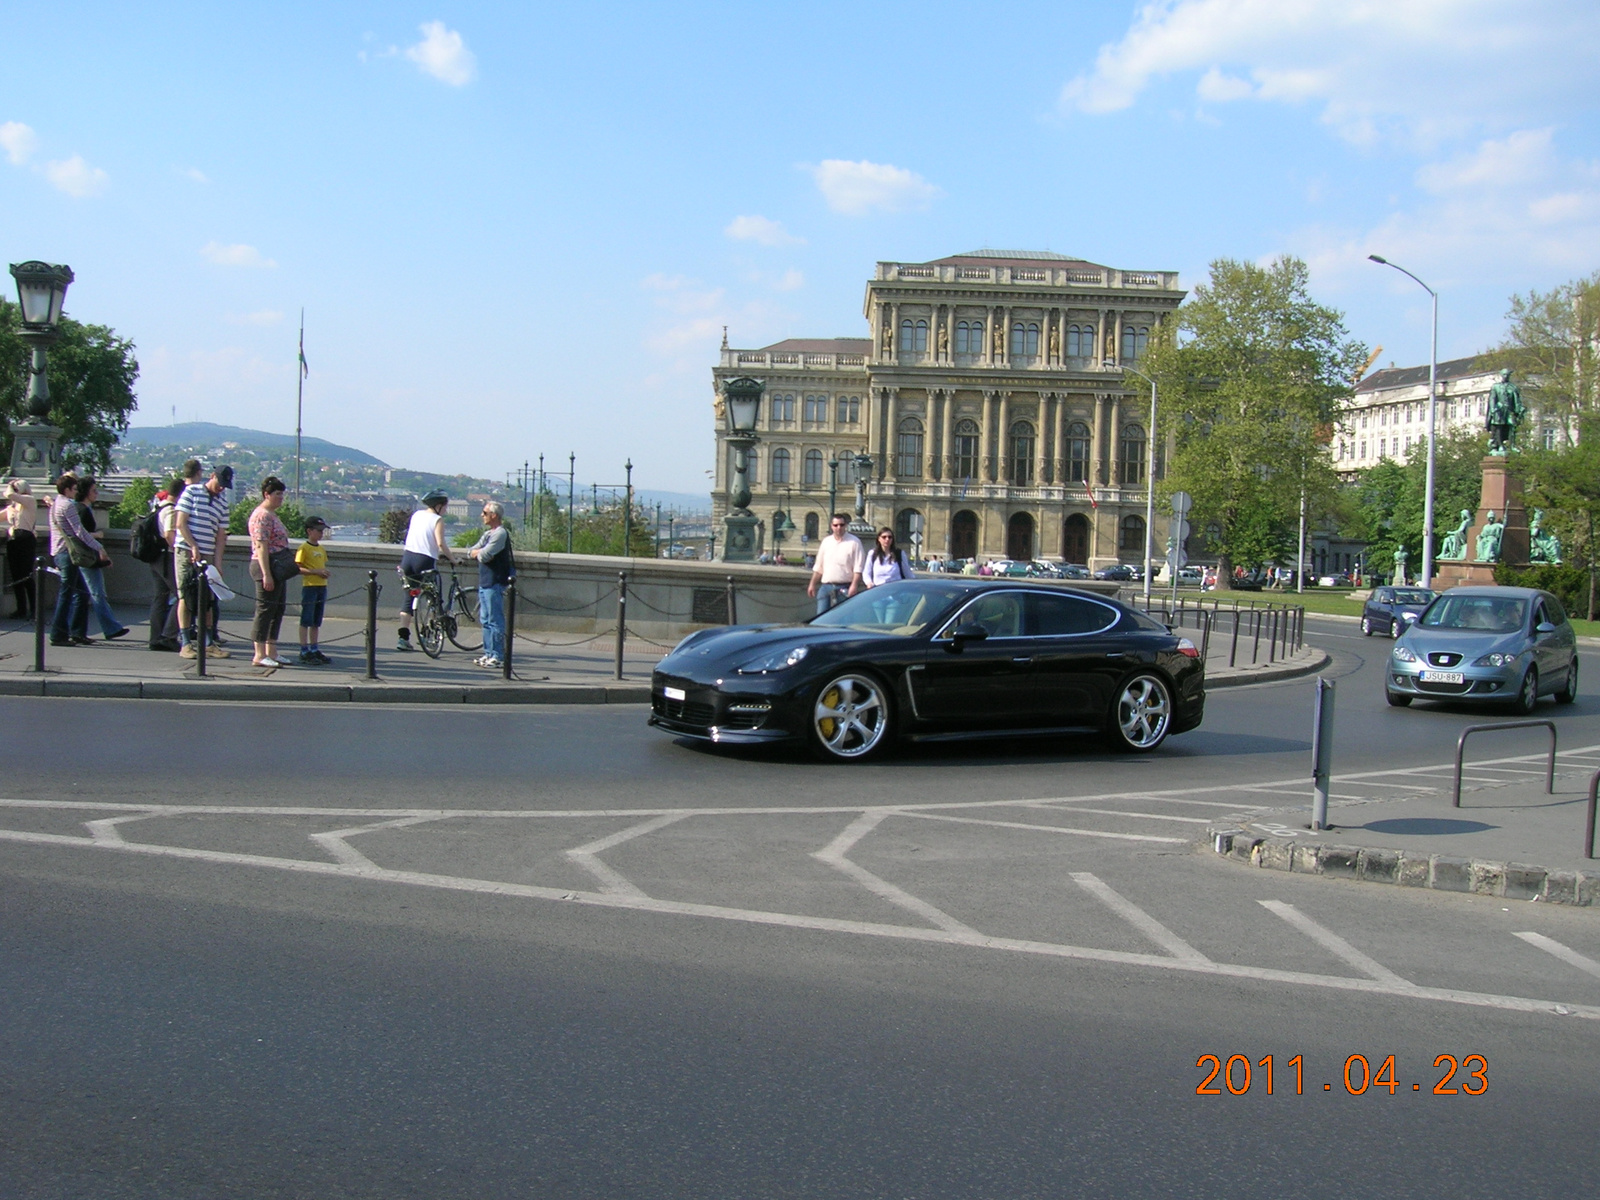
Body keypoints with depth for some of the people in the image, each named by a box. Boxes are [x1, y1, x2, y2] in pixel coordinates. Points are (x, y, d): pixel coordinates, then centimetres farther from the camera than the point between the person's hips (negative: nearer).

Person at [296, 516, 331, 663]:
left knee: (316, 622, 12)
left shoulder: (322, 549, 15)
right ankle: (304, 652, -3)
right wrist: (315, 571, -21)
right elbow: (298, 568, -14)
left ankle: (314, 650, 18)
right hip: (309, 586, -7)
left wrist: (325, 573, 1)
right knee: (306, 621, -4)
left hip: (321, 587, 7)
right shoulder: (304, 548, -8)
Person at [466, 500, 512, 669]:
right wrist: (481, 552, -6)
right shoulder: (488, 533, 19)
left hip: (495, 583, -10)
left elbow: (484, 556, -20)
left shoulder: (500, 533, -13)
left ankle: (498, 657, -7)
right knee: (486, 620, 13)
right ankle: (488, 653, 19)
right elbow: (472, 551, 15)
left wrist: (479, 552, 2)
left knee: (495, 621, -8)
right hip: (484, 582, 10)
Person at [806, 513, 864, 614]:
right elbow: (818, 567, 19)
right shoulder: (826, 541, 14)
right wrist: (812, 584, 15)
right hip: (826, 586, 4)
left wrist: (854, 585, -18)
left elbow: (858, 568, -8)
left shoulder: (854, 542, -2)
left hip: (844, 588, -4)